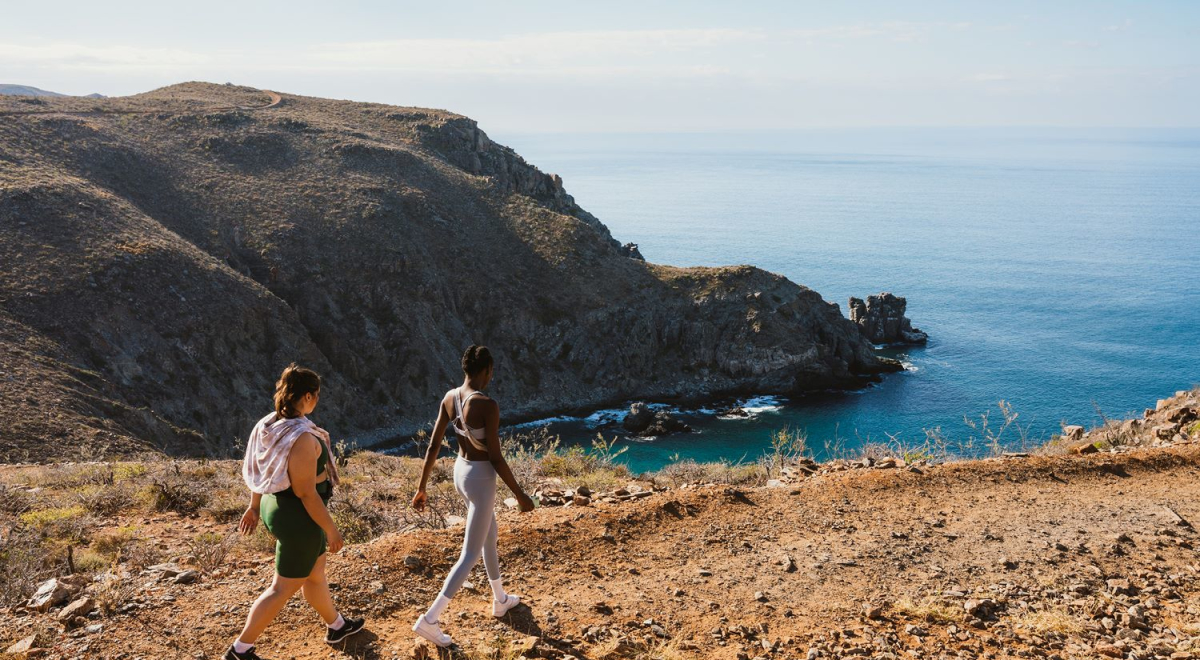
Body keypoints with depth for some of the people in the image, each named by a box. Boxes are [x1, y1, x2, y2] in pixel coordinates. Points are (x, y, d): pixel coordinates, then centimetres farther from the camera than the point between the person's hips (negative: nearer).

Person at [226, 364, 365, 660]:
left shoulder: (269, 425, -4)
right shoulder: (303, 438, -30)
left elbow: (259, 470, 9)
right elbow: (306, 493, -26)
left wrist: (255, 506, 21)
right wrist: (331, 529, -15)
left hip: (277, 507, 9)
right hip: (299, 517, -9)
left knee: (315, 572, 26)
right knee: (284, 588, 8)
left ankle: (336, 626, 46)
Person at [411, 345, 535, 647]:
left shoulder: (449, 398, -4)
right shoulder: (488, 406, -27)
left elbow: (433, 447, 0)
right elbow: (496, 458, -23)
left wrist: (421, 488, 8)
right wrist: (520, 495, -12)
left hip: (460, 472, 9)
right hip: (481, 479, -9)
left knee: (490, 536, 28)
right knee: (471, 554, 2)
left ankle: (500, 600, 46)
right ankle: (429, 620, -1)